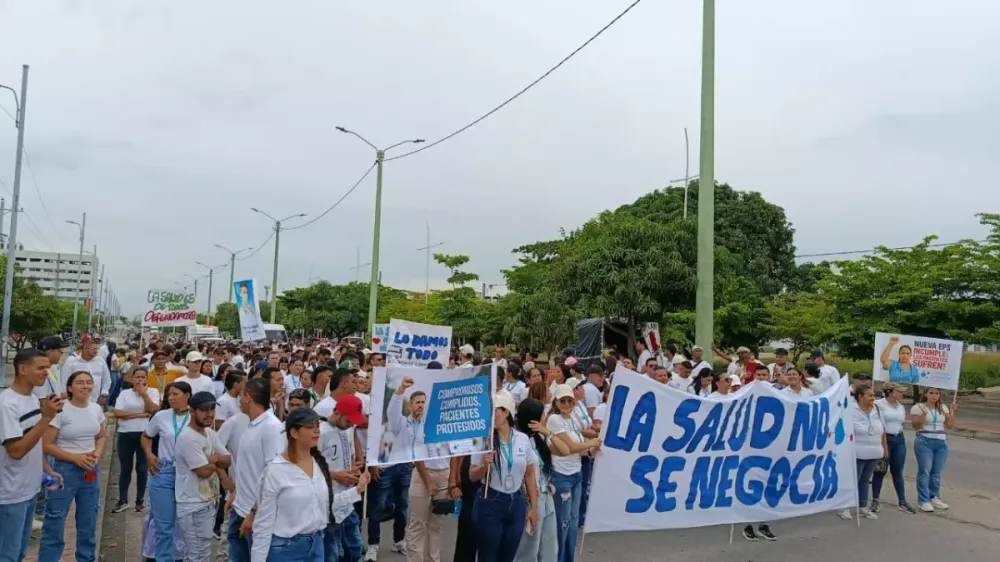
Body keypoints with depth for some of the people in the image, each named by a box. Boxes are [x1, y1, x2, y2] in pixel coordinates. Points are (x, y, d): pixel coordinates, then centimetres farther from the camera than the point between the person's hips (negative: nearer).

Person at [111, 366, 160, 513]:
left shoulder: (153, 392, 3)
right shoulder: (124, 393, 3)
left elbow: (153, 410, -11)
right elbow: (117, 413, -9)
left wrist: (144, 393, -13)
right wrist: (140, 415, -13)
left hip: (145, 434, -1)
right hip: (126, 434, 1)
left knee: (142, 469, 6)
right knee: (125, 469, 9)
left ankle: (139, 501, 17)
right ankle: (122, 500, 19)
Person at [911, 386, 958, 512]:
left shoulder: (944, 408, 11)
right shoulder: (918, 407, -4)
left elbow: (950, 425, 9)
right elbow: (916, 426, -9)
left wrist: (953, 411, -2)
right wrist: (923, 414, -22)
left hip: (942, 443, 5)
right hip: (924, 442, -5)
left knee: (937, 472, 7)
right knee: (924, 471, -6)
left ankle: (934, 497, 19)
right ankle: (923, 500, -3)